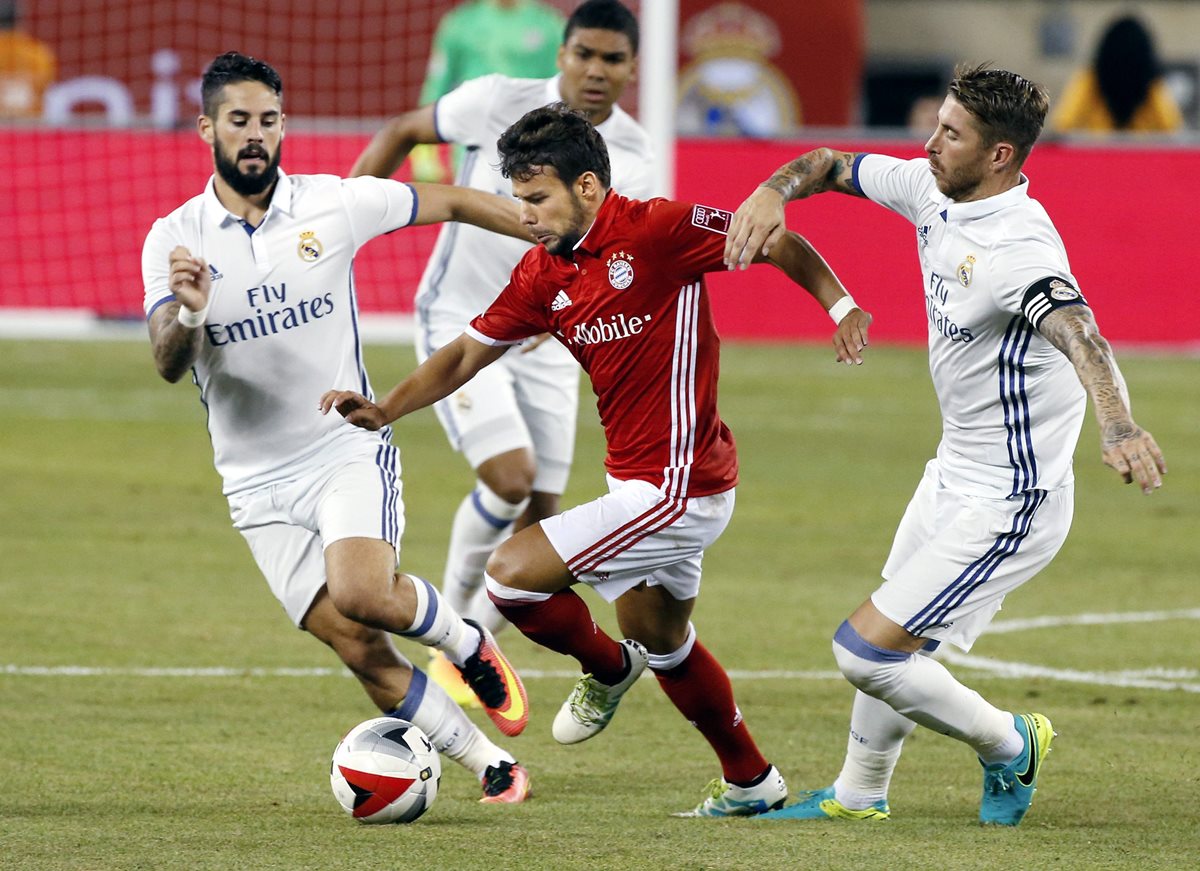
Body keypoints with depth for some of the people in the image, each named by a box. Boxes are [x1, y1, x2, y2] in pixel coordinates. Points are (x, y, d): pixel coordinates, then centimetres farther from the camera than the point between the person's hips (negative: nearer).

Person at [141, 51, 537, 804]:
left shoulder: (334, 205, -4)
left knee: (363, 595, -28)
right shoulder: (174, 239, -4)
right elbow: (168, 364, -13)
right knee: (361, 651, -7)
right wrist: (187, 313, -35)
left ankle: (470, 645, 4)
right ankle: (493, 767, 8)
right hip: (258, 482, 1)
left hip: (349, 450, -1)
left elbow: (451, 203, 6)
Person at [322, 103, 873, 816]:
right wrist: (384, 411, -3)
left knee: (513, 573, -12)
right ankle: (751, 782, 41)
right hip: (639, 482, 9)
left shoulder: (658, 230, -18)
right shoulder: (543, 275, 4)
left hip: (676, 488, -9)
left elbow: (781, 245, -11)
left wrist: (841, 305, -23)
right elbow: (468, 352, 9)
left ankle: (607, 667, 16)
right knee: (661, 641, 25)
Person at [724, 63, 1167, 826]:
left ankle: (1009, 746, 13)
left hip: (1007, 504, -9)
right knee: (890, 643, 24)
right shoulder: (932, 191, -3)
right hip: (956, 474, 9)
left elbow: (1078, 333, -47)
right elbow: (834, 166, 12)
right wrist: (771, 194, -10)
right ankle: (858, 796, 45)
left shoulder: (1020, 248, -30)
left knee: (866, 649, -9)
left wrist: (1119, 427, -66)